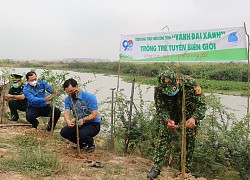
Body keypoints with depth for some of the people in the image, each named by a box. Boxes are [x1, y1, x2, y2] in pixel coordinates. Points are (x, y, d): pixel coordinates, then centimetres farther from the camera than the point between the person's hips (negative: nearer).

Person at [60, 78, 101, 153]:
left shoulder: (89, 97, -18)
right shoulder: (68, 99, -2)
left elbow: (94, 114, -21)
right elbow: (67, 112, -15)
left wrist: (83, 119, -38)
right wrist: (68, 121, -38)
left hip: (93, 124, -6)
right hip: (78, 124, 6)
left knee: (82, 134, -34)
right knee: (64, 132, -14)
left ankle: (91, 144, 3)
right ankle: (82, 143, 11)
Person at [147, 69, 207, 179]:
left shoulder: (191, 84, -35)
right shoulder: (159, 89, -30)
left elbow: (201, 104, -30)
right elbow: (161, 109, -22)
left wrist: (194, 118, -48)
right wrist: (167, 121, -42)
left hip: (190, 116, -1)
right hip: (170, 116, 1)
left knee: (189, 140, 3)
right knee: (164, 137, -8)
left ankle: (186, 168, 20)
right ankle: (156, 167, -3)